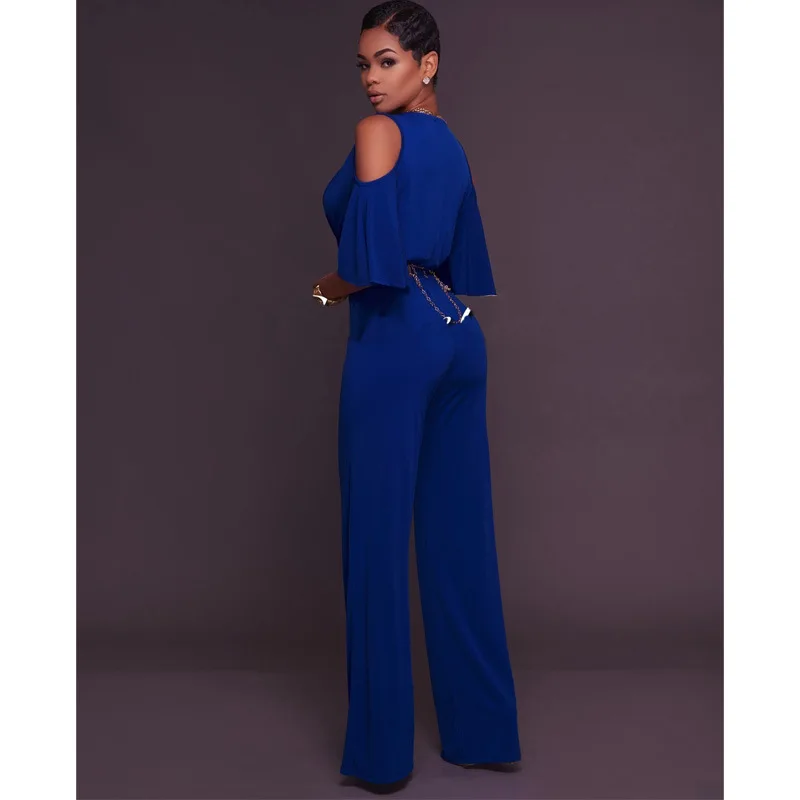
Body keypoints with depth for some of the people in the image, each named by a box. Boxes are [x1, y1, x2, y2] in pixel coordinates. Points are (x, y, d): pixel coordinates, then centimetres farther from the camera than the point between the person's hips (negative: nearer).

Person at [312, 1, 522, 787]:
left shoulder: (379, 132, -8)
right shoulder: (452, 145, 17)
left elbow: (369, 254, -18)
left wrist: (333, 287, 1)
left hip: (394, 339, -8)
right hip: (457, 335, 8)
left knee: (378, 536, 0)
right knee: (458, 532, 11)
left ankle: (383, 745, 9)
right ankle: (481, 727, 20)